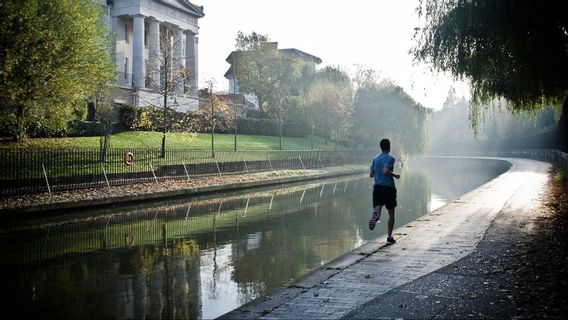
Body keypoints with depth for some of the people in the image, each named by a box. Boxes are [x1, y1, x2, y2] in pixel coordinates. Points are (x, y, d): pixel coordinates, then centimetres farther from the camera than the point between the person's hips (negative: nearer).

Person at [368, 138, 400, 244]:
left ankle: (375, 216, -42)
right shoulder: (390, 158, -9)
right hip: (388, 187, -4)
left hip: (377, 187, 4)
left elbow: (371, 174, 13)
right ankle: (389, 236, 10)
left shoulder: (375, 158, 10)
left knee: (377, 208, -4)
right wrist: (395, 175, -9)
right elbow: (385, 171, -24)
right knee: (391, 213, 10)